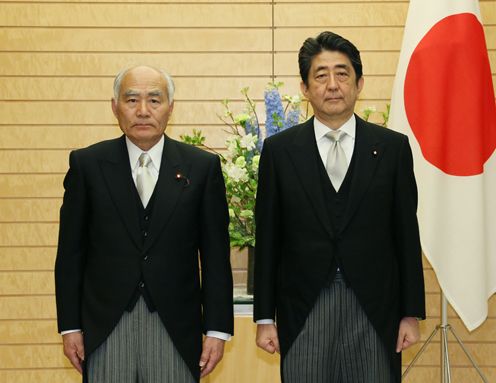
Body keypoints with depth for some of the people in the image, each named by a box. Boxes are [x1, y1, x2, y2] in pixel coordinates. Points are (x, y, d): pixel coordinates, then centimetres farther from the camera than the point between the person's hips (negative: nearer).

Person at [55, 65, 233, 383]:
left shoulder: (202, 166, 1)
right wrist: (70, 326, 2)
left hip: (175, 329, 0)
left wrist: (218, 330, 0)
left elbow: (215, 255, 2)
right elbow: (71, 252, 5)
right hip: (104, 328, 0)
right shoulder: (87, 164, 2)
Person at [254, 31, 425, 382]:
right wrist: (265, 317, 2)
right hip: (302, 312, 0)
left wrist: (412, 313, 2)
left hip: (375, 311, 0)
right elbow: (268, 239, 4)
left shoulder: (393, 147, 2)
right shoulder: (279, 150, 3)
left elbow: (406, 235, 4)